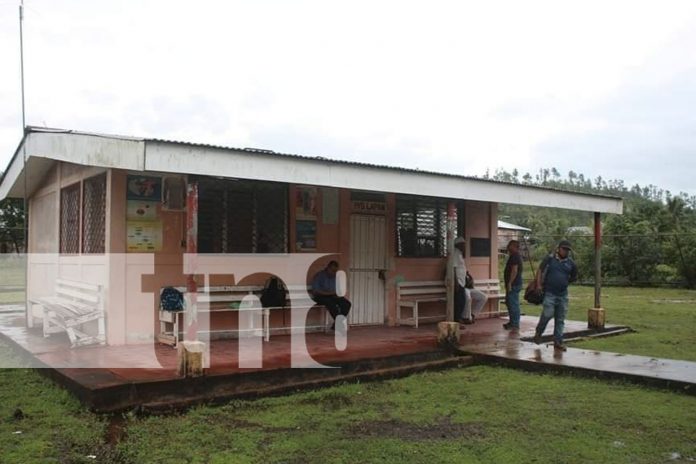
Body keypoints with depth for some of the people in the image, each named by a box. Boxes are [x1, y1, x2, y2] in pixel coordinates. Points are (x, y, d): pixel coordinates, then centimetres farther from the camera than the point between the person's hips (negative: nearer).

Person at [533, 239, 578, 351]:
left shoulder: (571, 263, 7)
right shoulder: (550, 258, -2)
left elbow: (574, 278, 21)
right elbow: (540, 271, -1)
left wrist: (564, 282, 13)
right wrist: (539, 285, -8)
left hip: (563, 294, 4)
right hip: (549, 293, -4)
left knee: (560, 320, 6)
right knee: (548, 314, -14)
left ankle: (558, 342, 15)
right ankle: (538, 333, 11)